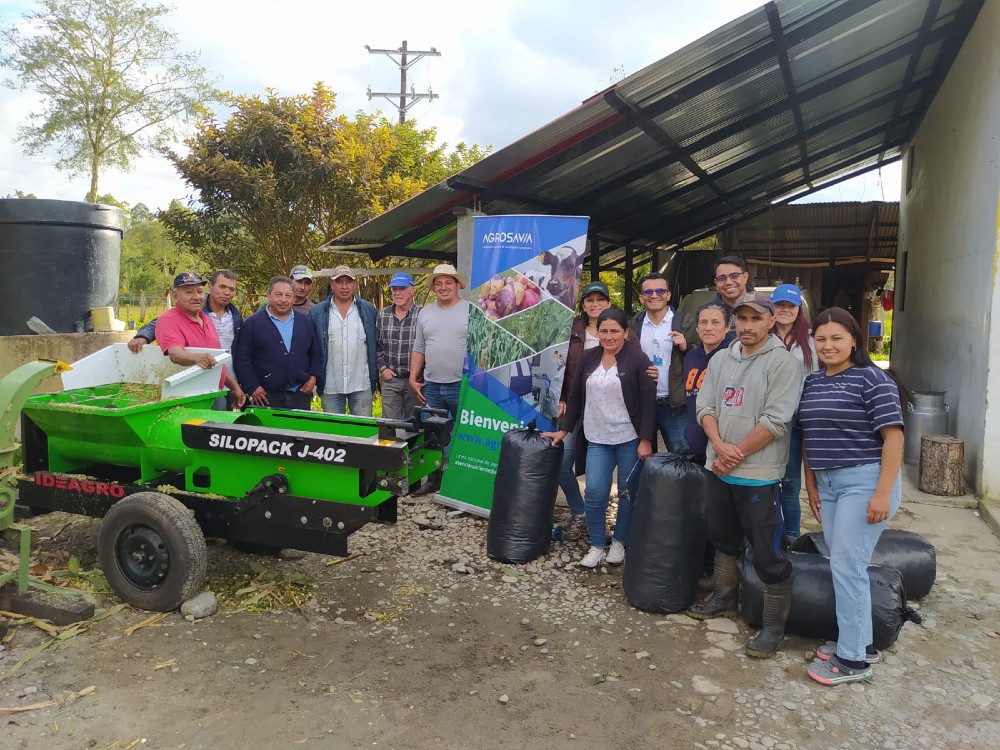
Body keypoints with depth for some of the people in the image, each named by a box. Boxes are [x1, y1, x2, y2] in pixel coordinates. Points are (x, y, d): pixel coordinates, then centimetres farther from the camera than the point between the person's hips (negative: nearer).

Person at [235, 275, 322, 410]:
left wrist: (313, 377, 2)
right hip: (267, 396, -3)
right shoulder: (253, 323, 2)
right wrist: (252, 387, -8)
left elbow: (315, 353, 16)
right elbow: (243, 359, -1)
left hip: (301, 395, 3)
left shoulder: (305, 322, 11)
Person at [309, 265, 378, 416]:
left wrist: (375, 380, 4)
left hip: (362, 386, 0)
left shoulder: (369, 310, 5)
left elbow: (376, 345, 7)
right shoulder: (317, 313, 4)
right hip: (330, 387, 1)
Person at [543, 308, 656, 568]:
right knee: (594, 492, -5)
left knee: (628, 493, 8)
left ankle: (619, 543, 27)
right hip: (598, 439, 3)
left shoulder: (638, 359, -7)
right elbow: (575, 397, 12)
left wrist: (645, 440, -13)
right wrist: (563, 430, 11)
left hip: (630, 439, -3)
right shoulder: (588, 358, 6)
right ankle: (596, 546, 13)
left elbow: (649, 403, -9)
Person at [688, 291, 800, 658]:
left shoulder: (782, 362, -11)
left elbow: (774, 422, -17)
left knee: (768, 555, -2)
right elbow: (705, 407, 6)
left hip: (758, 475, -7)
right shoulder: (721, 360, 9)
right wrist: (719, 446, -12)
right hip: (719, 468, 7)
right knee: (723, 538, 22)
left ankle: (774, 625, 13)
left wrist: (735, 456, -14)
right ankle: (725, 596, 41)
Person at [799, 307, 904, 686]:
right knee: (845, 565, 12)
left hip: (864, 481, -7)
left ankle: (852, 659, 7)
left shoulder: (871, 379, -10)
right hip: (828, 484, 7)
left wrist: (883, 493, -18)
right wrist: (811, 484, 12)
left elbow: (893, 436, -14)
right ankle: (861, 643, 26)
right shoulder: (811, 382, 11)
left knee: (846, 565, -6)